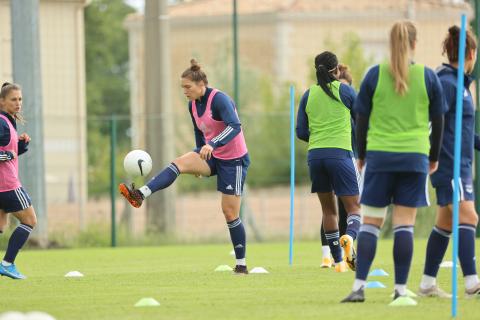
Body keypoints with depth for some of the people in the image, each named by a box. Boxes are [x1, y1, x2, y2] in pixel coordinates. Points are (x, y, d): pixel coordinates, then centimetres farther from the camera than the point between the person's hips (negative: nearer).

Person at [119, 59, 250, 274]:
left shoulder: (219, 100, -22)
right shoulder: (193, 105, 3)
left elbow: (235, 126, -36)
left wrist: (213, 145, -49)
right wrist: (200, 163, 26)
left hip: (233, 160, -7)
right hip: (211, 156, 7)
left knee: (230, 212, -4)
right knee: (179, 163, -21)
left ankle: (241, 265, 8)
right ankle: (140, 195, -37)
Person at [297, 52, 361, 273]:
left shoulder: (309, 95, 9)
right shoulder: (344, 91, 0)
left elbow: (301, 132, 10)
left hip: (315, 155, 4)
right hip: (340, 153, -4)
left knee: (328, 209, 13)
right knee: (353, 207, 0)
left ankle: (337, 261, 11)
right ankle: (349, 236, -33)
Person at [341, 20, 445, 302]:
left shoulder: (375, 75, 0)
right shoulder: (428, 77, 1)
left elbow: (362, 119, 4)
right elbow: (439, 121, 7)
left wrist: (361, 155, 16)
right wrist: (434, 157, 20)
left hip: (379, 155, 0)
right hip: (415, 157, 0)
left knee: (370, 222, 4)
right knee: (405, 224, 2)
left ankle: (360, 286, -5)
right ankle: (401, 289, 0)